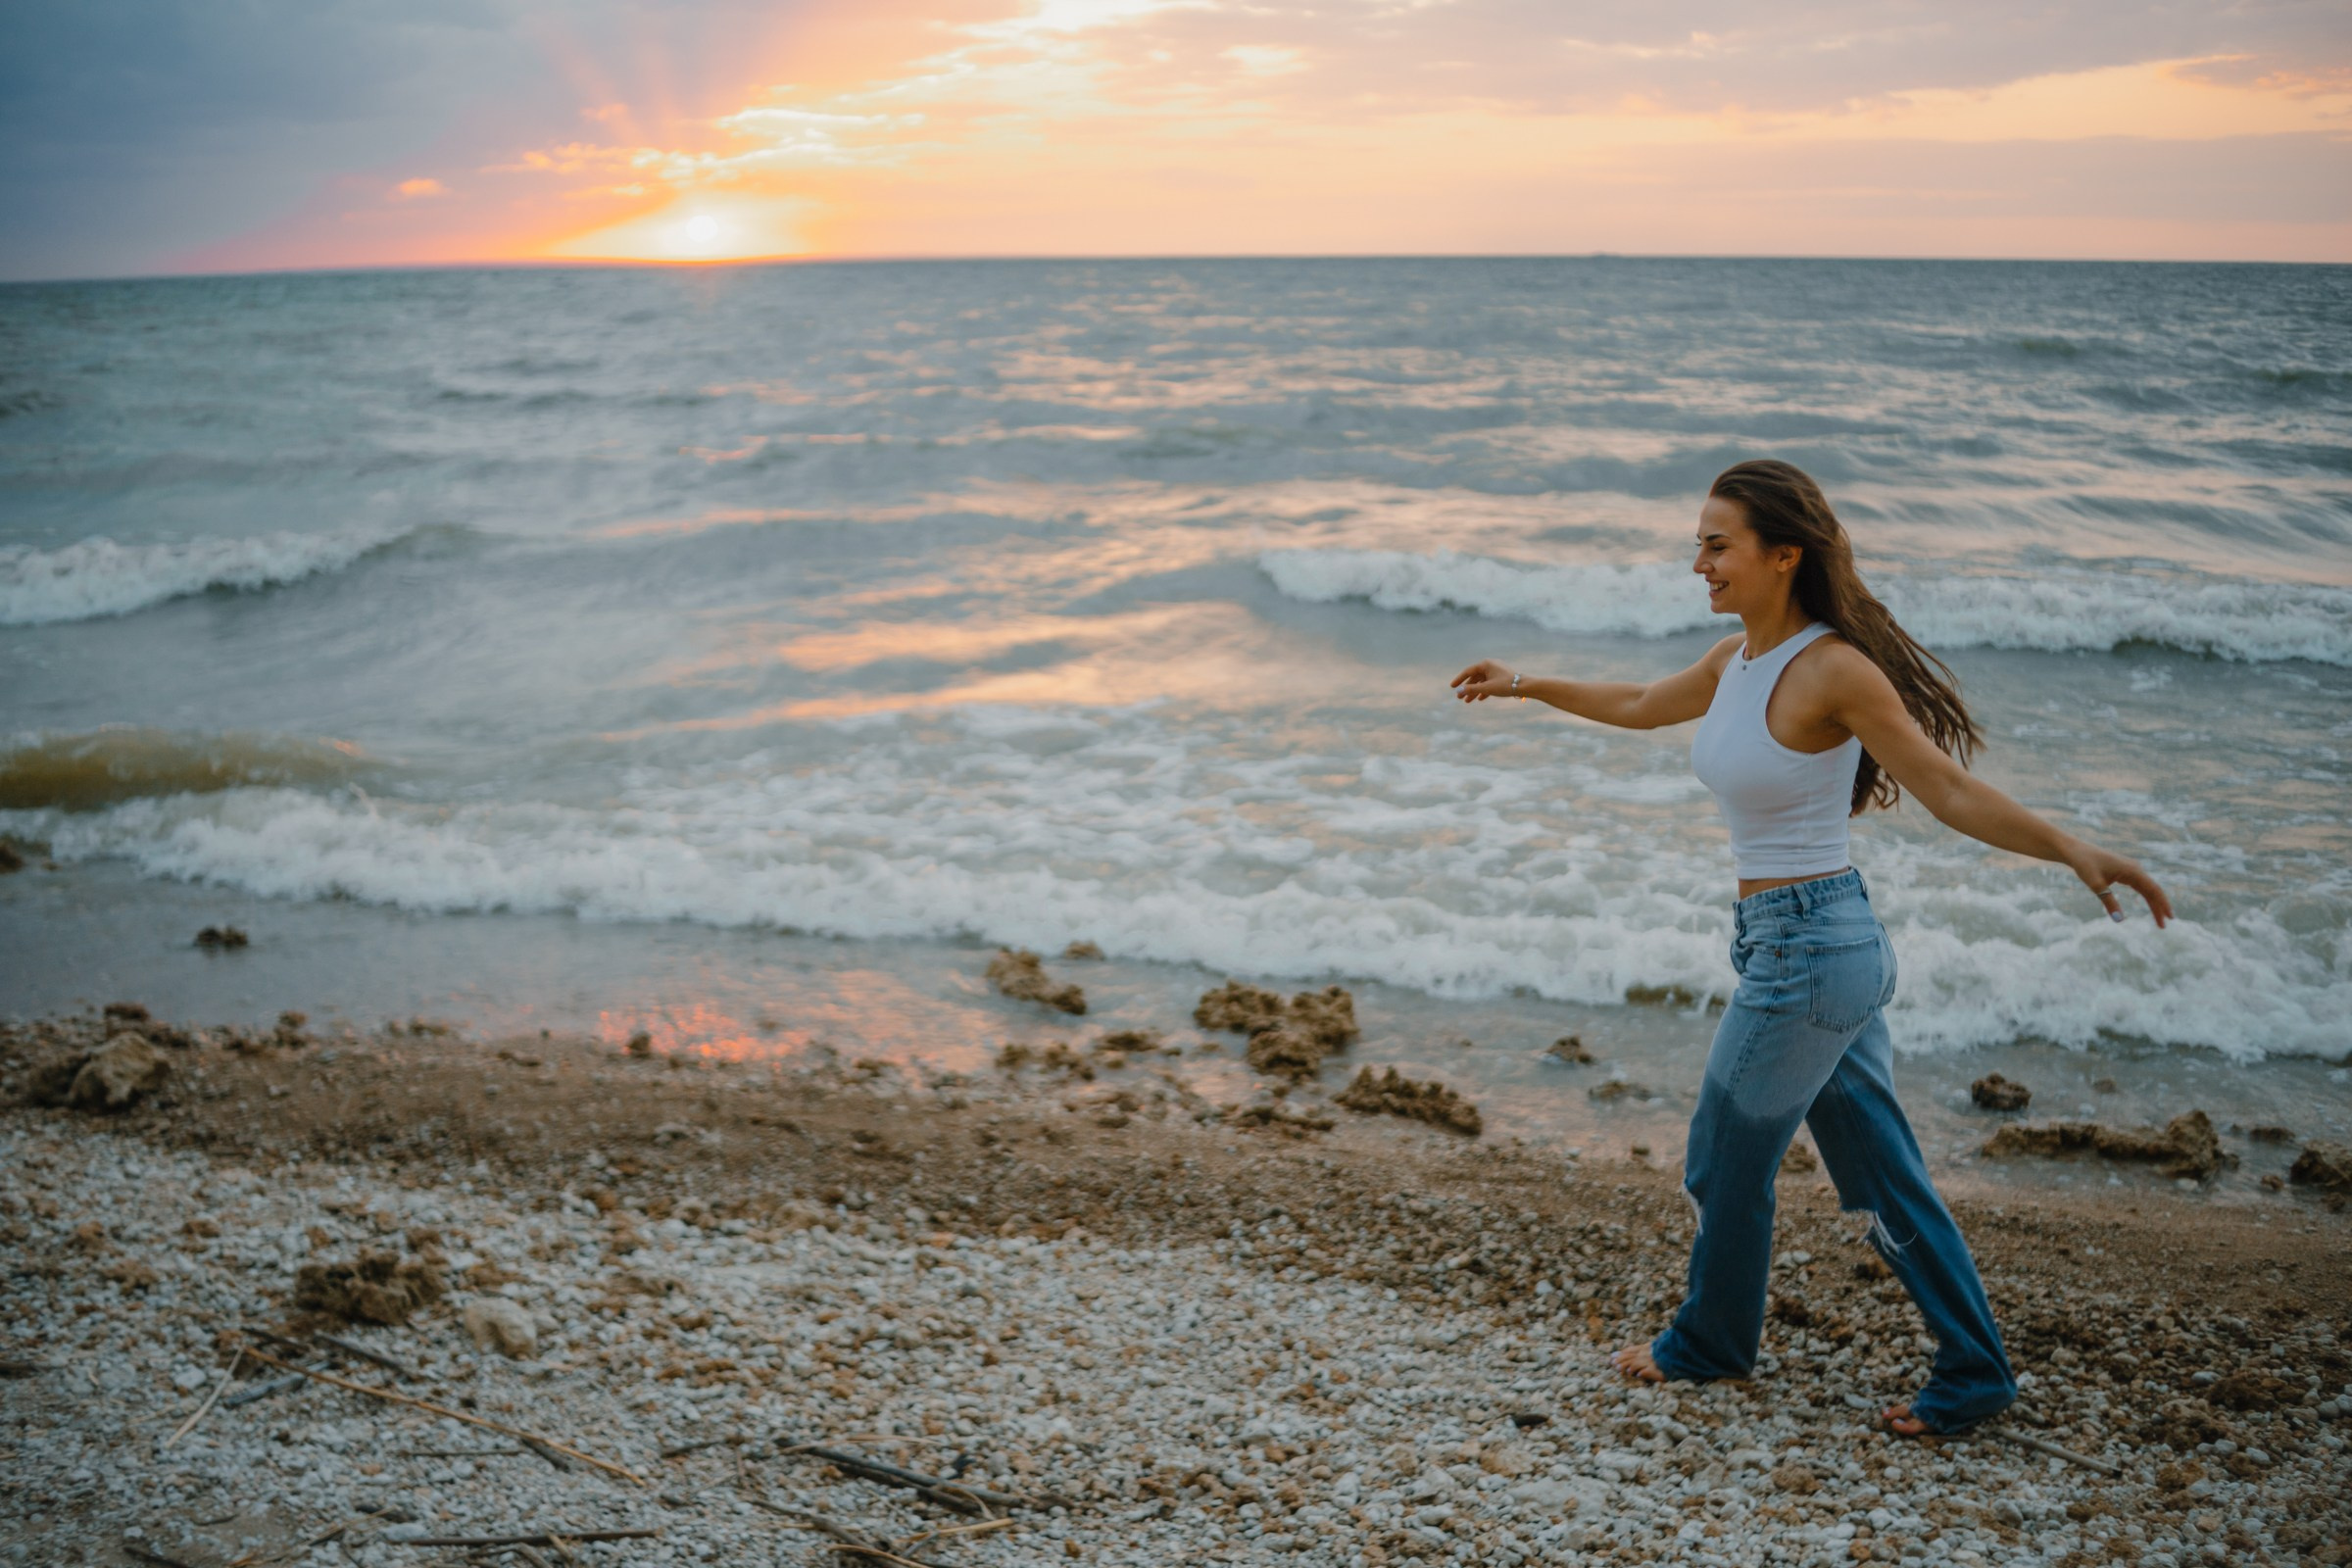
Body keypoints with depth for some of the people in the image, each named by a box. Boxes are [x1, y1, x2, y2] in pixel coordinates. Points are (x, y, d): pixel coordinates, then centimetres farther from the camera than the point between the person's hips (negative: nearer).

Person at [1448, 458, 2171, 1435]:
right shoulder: (1737, 659, 7)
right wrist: (1525, 686, 32)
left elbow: (1951, 791, -19)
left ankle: (1713, 1342, 31)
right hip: (1808, 947, 8)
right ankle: (1973, 1375, 23)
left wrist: (2074, 851, -30)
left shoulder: (1832, 670, -17)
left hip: (1811, 948, -8)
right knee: (1881, 1178, 14)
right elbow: (1642, 707, 25)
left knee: (1727, 1159, 9)